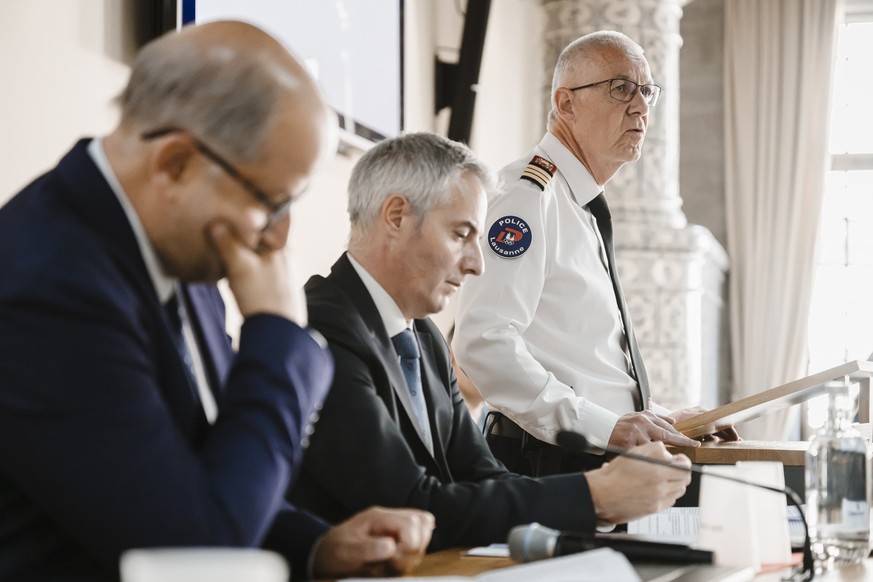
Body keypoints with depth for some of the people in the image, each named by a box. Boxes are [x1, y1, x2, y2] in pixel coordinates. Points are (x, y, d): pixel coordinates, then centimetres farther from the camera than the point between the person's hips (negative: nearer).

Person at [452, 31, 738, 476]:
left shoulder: (586, 211, 21)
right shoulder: (527, 195, -10)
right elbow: (483, 340, -23)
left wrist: (658, 418, 16)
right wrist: (603, 426, -24)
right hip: (549, 466, -9)